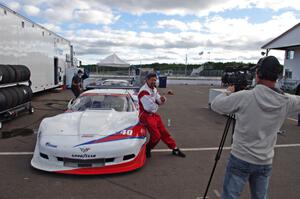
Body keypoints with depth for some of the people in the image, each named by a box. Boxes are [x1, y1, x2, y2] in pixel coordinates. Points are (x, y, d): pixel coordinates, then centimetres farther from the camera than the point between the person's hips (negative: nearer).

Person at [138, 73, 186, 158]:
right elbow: (149, 108, -25)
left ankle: (175, 149, 24)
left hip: (154, 114, 9)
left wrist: (162, 99, -12)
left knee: (163, 132, 13)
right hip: (146, 115, -9)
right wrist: (156, 106, -4)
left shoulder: (154, 89, 9)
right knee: (156, 135, -10)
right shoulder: (144, 91, -22)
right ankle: (147, 149, 16)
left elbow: (159, 101, 13)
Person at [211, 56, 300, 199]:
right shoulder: (286, 102, -7)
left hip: (240, 159, -3)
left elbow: (215, 105, -7)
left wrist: (228, 92, 10)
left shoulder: (244, 97, -18)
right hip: (265, 163, 4)